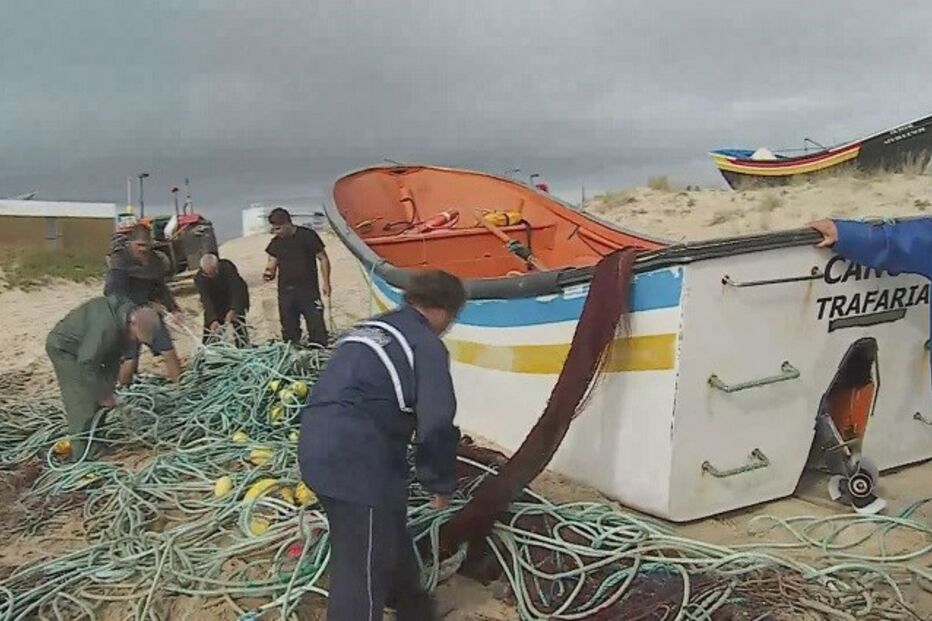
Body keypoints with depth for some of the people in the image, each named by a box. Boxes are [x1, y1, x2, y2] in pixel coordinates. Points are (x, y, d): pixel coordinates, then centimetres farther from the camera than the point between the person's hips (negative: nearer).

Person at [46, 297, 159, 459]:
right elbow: (86, 364, -33)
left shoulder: (126, 314, -10)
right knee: (82, 404, -14)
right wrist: (104, 395, -23)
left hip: (84, 350, 9)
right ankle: (82, 457, -8)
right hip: (63, 348, -9)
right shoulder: (106, 326, -39)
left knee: (98, 399, 10)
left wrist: (108, 389, -3)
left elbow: (114, 356, 0)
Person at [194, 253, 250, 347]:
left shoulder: (227, 268, -32)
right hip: (215, 304, 2)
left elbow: (236, 289, -38)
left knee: (239, 325, -8)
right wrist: (212, 320, -50)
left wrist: (233, 310, -52)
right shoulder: (199, 278, -27)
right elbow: (206, 300, -35)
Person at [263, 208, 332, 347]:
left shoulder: (307, 236, -6)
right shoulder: (276, 242, 8)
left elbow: (323, 259, -2)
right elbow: (272, 262, 9)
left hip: (308, 290, -4)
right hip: (285, 292, 5)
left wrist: (325, 282, -6)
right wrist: (269, 273, -15)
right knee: (289, 329, 9)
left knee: (316, 325, -9)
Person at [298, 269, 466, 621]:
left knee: (388, 534, 27)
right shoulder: (426, 345, -5)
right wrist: (440, 482, 1)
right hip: (357, 459, -9)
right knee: (361, 569, 1)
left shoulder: (370, 328, 21)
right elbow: (437, 425, -14)